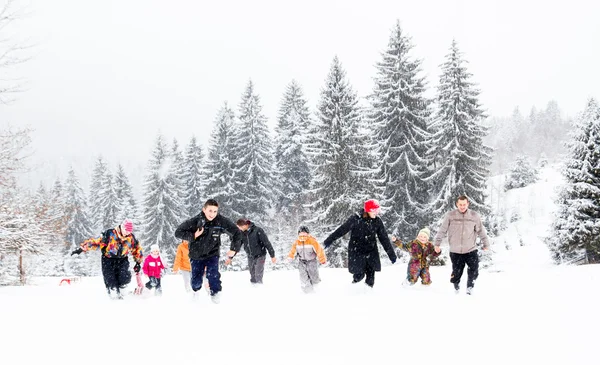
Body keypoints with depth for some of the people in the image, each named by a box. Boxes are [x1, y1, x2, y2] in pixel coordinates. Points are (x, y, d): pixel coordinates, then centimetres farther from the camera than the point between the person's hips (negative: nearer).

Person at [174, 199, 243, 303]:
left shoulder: (221, 221, -21)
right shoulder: (195, 221, -24)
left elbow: (237, 232, -9)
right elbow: (178, 232, -17)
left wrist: (234, 249, -14)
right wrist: (193, 236, -30)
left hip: (212, 254, 0)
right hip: (196, 255, 0)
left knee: (213, 274, -22)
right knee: (196, 279, 5)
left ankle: (215, 293, 5)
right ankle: (195, 290, 42)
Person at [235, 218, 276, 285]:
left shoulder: (257, 230, -16)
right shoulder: (242, 233, 0)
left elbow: (267, 243, -14)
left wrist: (272, 255, -14)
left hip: (260, 256, -5)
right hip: (250, 257, 5)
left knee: (258, 277, -11)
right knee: (253, 277, 8)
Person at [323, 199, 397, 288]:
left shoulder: (377, 221, -1)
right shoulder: (356, 219, -13)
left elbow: (384, 239, 5)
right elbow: (342, 230, -10)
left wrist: (392, 254, 7)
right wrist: (328, 241, -11)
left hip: (371, 252, 3)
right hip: (357, 252, -3)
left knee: (371, 274, 0)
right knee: (359, 275, -7)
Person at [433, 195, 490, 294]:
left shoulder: (474, 216, 2)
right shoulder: (450, 215, -3)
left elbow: (481, 231, 12)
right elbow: (442, 230, 3)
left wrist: (485, 244, 17)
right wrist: (437, 243, 4)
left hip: (471, 249, 1)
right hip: (455, 251, -1)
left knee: (474, 269, -11)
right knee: (457, 271, 4)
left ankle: (470, 286, 10)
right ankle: (456, 286, 30)